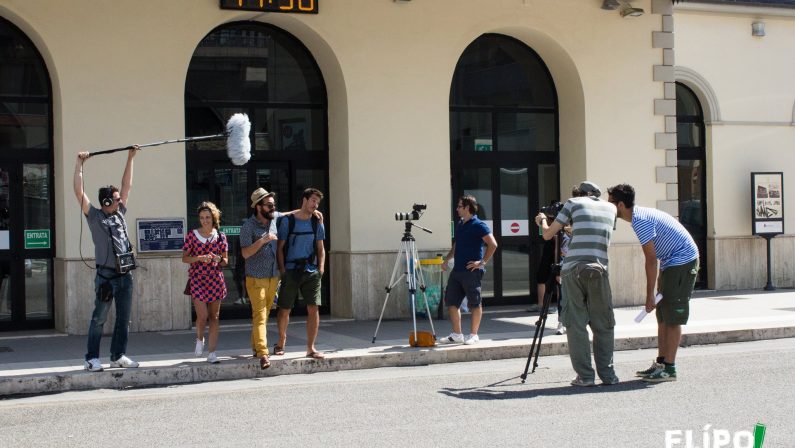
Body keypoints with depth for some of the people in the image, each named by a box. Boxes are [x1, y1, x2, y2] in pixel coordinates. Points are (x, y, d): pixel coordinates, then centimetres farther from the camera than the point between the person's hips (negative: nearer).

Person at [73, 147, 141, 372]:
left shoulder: (120, 214, 13)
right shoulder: (95, 217, -1)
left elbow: (127, 185, 18)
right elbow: (79, 191, -7)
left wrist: (131, 158, 19)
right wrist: (79, 164, -7)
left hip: (125, 275, 6)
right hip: (106, 276, -6)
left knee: (124, 318, 8)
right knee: (99, 318, -2)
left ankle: (118, 356, 17)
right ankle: (92, 358, 3)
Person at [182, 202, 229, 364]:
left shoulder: (220, 236, 6)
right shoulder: (192, 235, 0)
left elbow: (225, 260, 10)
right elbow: (184, 258, 2)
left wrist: (219, 259, -13)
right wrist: (200, 258, -15)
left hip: (216, 279, 2)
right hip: (198, 279, -2)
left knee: (214, 317, 4)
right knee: (202, 315, -11)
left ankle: (211, 352, 9)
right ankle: (199, 339, 20)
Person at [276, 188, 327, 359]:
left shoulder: (317, 222, 9)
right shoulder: (287, 221, -2)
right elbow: (280, 247, 0)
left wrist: (321, 267, 2)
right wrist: (282, 270, -8)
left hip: (311, 271, 3)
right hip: (290, 271, -2)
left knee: (313, 308, -7)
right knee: (284, 310, 4)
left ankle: (310, 348, 0)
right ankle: (281, 342, 28)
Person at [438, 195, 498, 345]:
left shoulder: (478, 226, -10)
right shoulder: (459, 224, 15)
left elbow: (493, 244, -18)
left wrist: (483, 262, -17)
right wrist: (446, 260, 18)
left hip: (471, 271, -9)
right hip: (457, 270, 9)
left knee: (475, 304, 1)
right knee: (451, 302, 7)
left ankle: (473, 335, 9)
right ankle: (457, 334, 15)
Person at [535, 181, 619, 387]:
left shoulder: (573, 203, 9)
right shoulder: (611, 208, 18)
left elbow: (548, 234, 10)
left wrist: (542, 221, 31)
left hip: (573, 269, -2)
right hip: (600, 270, 2)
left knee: (576, 325, 2)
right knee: (603, 325, 10)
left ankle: (585, 376, -1)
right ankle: (608, 374, 7)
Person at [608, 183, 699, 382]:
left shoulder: (640, 220, -21)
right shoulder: (640, 214, 10)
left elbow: (651, 260, -21)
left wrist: (649, 295, -17)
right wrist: (660, 280, 17)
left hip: (682, 262, -10)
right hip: (672, 263, 10)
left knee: (672, 317, -9)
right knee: (663, 316, 11)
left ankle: (669, 368, -6)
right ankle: (661, 363, 15)